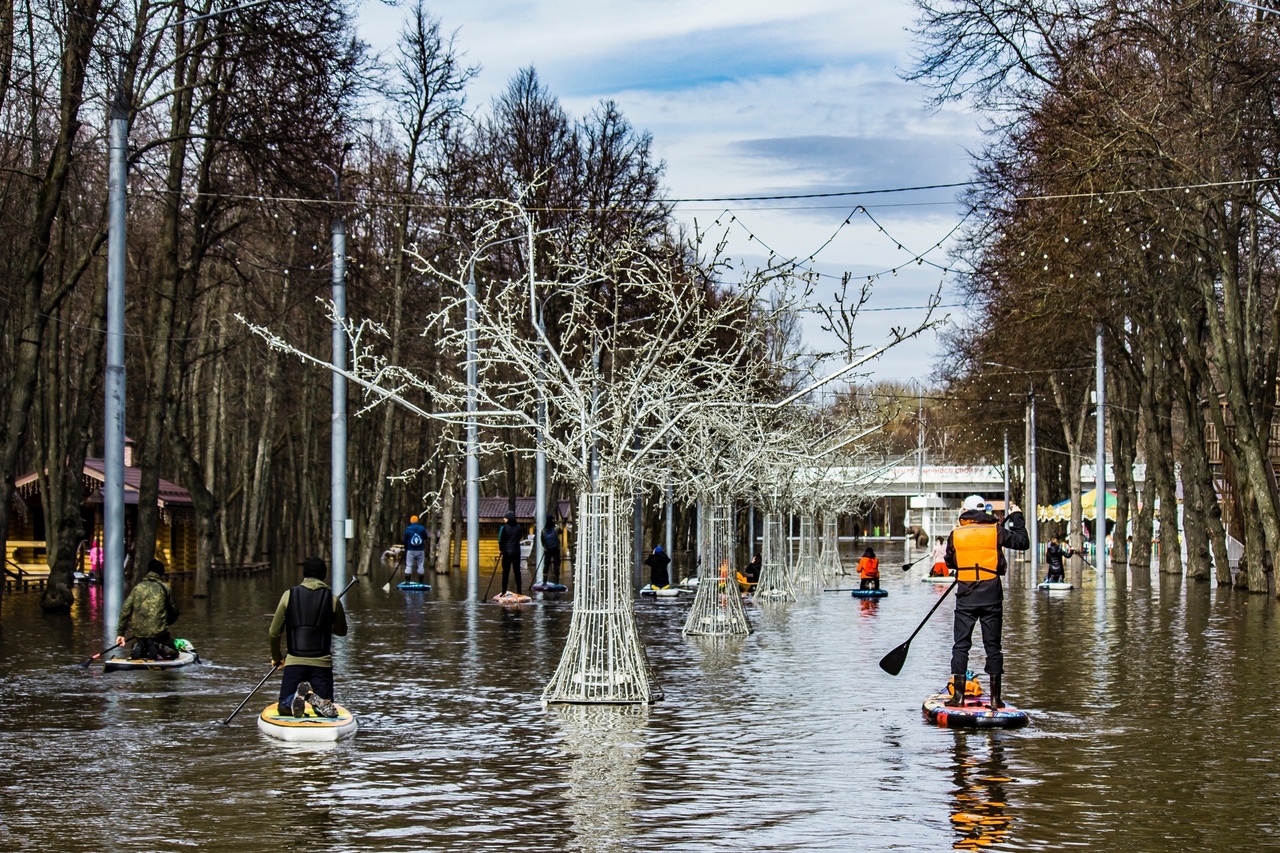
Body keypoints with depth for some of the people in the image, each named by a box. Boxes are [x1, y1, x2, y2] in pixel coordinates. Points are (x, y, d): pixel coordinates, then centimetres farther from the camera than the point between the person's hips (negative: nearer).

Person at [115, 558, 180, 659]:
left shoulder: (137, 587, 7)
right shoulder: (165, 588, 3)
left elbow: (125, 610, 0)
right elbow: (174, 613, 8)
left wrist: (120, 633, 3)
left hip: (137, 632, 3)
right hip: (158, 631, -3)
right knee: (173, 652, 19)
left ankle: (139, 646, -5)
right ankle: (157, 647, -13)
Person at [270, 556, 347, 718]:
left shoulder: (289, 595, 0)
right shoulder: (332, 599, -1)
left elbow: (274, 633, 2)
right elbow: (342, 631, 15)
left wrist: (276, 657, 19)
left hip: (294, 662, 0)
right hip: (322, 662, 0)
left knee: (284, 709, 10)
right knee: (329, 711, 8)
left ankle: (298, 696, -23)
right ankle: (318, 700, -27)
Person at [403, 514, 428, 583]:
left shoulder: (408, 529, -2)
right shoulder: (422, 528, -1)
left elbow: (405, 541, 5)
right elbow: (426, 539, 6)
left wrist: (405, 549, 18)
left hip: (410, 551, -1)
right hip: (420, 550, 1)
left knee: (409, 566, 3)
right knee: (421, 566, 8)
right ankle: (421, 582, 10)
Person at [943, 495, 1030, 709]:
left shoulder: (955, 535, 0)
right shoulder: (996, 531, -3)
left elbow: (950, 563, 12)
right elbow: (1023, 542, 7)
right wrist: (1016, 517, 20)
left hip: (965, 596, 0)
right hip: (991, 596, 0)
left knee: (961, 645, 5)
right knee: (993, 645, 6)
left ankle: (958, 695, -1)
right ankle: (995, 697, 6)